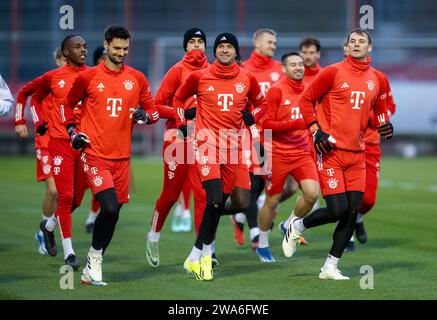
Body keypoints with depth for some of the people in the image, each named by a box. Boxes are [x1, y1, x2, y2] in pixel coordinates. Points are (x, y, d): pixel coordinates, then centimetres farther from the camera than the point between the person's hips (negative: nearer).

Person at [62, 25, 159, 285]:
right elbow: (68, 105, 15)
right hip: (94, 154, -4)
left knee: (114, 212, 7)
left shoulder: (137, 78, 7)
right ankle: (95, 257, 2)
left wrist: (145, 115, -10)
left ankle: (92, 268, 21)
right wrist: (72, 132, 2)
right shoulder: (88, 77, 0)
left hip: (121, 156, 4)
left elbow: (153, 111, 13)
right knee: (110, 208, -19)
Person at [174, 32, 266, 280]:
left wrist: (252, 116, 1)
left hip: (232, 145, 4)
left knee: (220, 202, 7)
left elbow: (261, 104, 21)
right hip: (207, 143, -4)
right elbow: (179, 99, 17)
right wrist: (182, 124, 7)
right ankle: (205, 254, -5)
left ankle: (197, 255, 20)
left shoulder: (247, 78, 6)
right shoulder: (200, 77, 1)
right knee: (215, 199, -19)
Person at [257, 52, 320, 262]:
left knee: (312, 193, -14)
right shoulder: (276, 91, -9)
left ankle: (289, 225, 14)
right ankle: (262, 244, 26)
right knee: (272, 201, 5)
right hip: (278, 154, -4)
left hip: (302, 153, 4)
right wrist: (295, 124, -22)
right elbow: (266, 124, -12)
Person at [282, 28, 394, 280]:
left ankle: (330, 267, 10)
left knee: (353, 212, 0)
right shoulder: (334, 72, -5)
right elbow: (306, 99, 0)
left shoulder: (376, 79, 11)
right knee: (337, 209, -13)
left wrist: (385, 123, 7)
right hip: (331, 151, -5)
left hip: (357, 154, 5)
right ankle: (296, 227, 15)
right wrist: (316, 131, -9)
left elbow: (379, 108, 28)